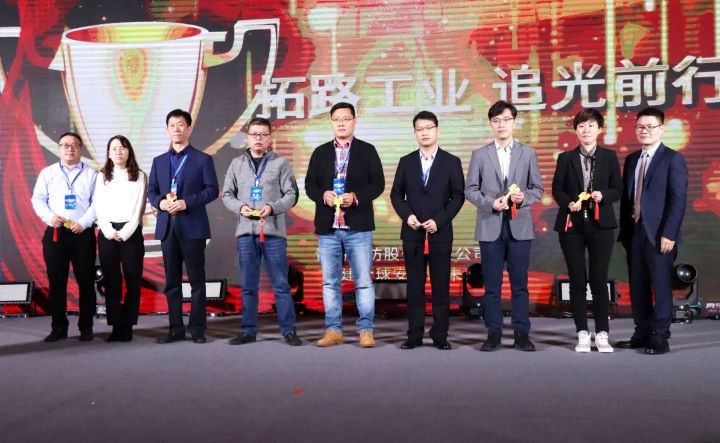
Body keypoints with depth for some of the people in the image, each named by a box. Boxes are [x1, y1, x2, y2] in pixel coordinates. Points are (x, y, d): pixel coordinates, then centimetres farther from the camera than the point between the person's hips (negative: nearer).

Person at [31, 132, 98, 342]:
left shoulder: (91, 174, 7)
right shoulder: (47, 173, 12)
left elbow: (97, 202, -1)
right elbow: (38, 199, 7)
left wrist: (84, 222, -14)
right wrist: (50, 216, -11)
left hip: (83, 233, -1)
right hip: (55, 232, 2)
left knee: (85, 281, 0)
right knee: (56, 281, 3)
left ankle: (86, 327, 9)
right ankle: (59, 327, 12)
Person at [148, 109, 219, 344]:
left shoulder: (202, 159, 4)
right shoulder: (159, 161, 16)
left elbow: (212, 190, -4)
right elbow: (151, 191, 14)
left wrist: (187, 202, -16)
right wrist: (160, 202, -9)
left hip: (193, 226, -4)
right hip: (167, 227, 4)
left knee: (196, 279, 0)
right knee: (172, 281, 6)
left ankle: (197, 328, 6)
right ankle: (176, 328, 12)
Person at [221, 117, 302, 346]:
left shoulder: (281, 163, 4)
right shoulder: (237, 164, 12)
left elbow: (291, 195, 0)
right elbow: (227, 194, 12)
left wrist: (272, 208, -16)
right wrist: (240, 207, -7)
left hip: (274, 232, -2)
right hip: (245, 231, 3)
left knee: (281, 284, 0)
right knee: (248, 286, 8)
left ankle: (289, 330, 7)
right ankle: (248, 330, 16)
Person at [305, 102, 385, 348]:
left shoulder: (367, 150, 5)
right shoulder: (320, 152, 12)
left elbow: (378, 183, -1)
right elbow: (309, 184, 9)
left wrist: (356, 196, -16)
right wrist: (323, 195, -11)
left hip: (358, 227, -2)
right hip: (328, 227, 3)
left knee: (363, 281, -1)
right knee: (330, 282, 7)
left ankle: (366, 330, 6)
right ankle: (333, 330, 14)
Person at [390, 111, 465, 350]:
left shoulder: (451, 162, 4)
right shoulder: (406, 162, 11)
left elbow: (458, 196, 0)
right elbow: (396, 194, 10)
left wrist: (438, 220, -11)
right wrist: (407, 215, -8)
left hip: (440, 232, -1)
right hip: (412, 233, 2)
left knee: (441, 286, 1)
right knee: (414, 286, 4)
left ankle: (440, 335, 8)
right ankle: (414, 335, 9)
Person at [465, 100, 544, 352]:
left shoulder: (528, 154, 9)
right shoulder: (480, 155, 8)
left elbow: (538, 189, 8)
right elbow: (470, 190, 5)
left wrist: (524, 197, -13)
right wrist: (490, 203, -12)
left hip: (519, 226, 0)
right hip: (490, 227, 0)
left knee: (519, 283, 3)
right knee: (492, 284, 3)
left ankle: (522, 333, 10)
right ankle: (493, 333, 10)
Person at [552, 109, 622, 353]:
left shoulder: (609, 157, 6)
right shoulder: (566, 158, 7)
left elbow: (618, 189, 5)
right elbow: (556, 189, 4)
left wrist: (603, 195, -15)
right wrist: (569, 203, -14)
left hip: (600, 224, 0)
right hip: (572, 224, 1)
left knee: (599, 280, 0)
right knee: (577, 280, 3)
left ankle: (602, 334, 9)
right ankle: (583, 334, 11)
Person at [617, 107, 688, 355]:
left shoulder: (673, 159, -2)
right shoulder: (631, 160, 16)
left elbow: (678, 200, -10)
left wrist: (669, 233, -17)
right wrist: (624, 231, 7)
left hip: (659, 234, -6)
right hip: (634, 232, 6)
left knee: (661, 286, -2)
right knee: (638, 286, 8)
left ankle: (660, 337, 5)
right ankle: (642, 334, 17)